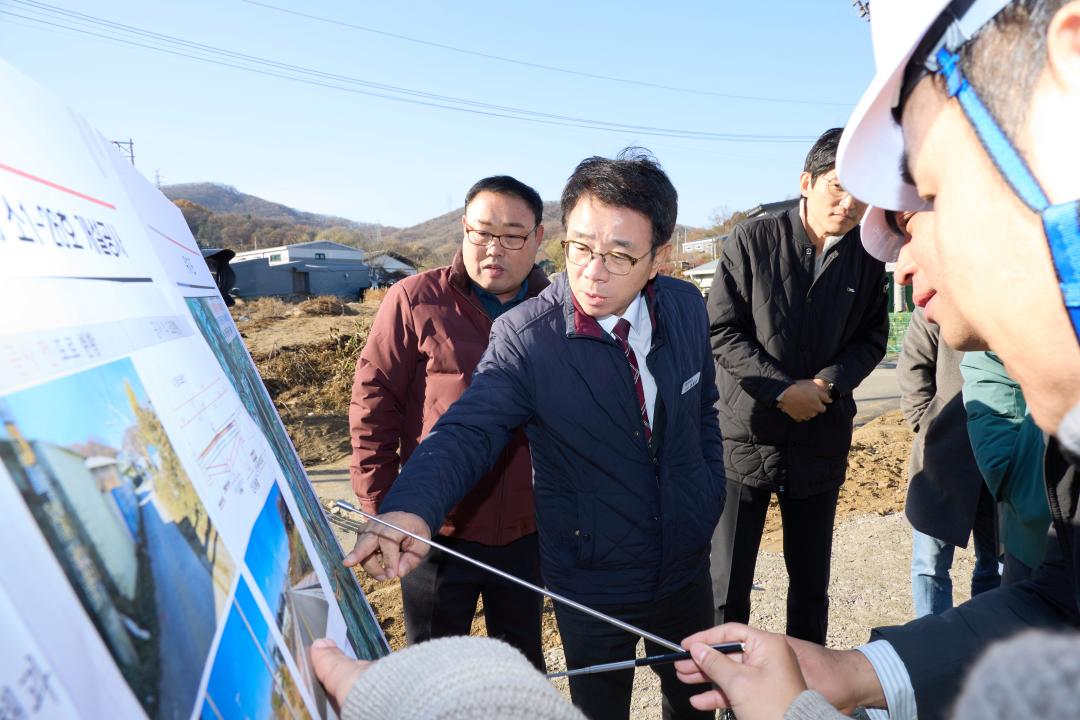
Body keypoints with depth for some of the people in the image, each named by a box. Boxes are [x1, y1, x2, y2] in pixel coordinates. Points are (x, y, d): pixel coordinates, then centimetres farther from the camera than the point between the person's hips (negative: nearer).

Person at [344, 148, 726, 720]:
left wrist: (711, 498, 3)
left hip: (687, 562, 5)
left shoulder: (686, 307, -8)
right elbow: (467, 431, -30)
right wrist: (411, 510, -48)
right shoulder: (524, 338, -23)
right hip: (593, 582, -4)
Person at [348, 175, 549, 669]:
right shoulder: (415, 301, -8)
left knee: (523, 666, 23)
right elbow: (373, 401, -6)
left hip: (526, 531, 3)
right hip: (438, 531, -2)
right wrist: (378, 505, -6)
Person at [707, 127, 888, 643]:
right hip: (746, 434, -3)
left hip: (820, 441, 3)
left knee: (811, 583, 17)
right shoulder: (752, 239, -7)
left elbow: (872, 338, 8)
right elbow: (722, 332, -9)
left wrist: (830, 382, -12)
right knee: (727, 585, 4)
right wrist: (784, 389, -16)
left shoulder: (866, 257, 3)